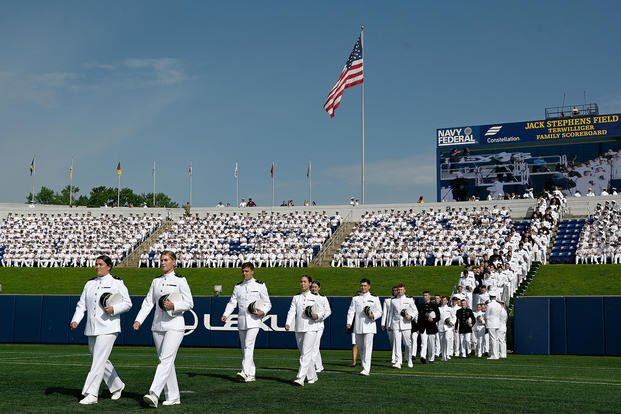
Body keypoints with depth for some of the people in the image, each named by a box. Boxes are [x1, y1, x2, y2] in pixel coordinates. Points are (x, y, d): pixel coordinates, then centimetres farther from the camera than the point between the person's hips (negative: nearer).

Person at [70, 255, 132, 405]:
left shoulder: (117, 283, 0)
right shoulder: (90, 284, 15)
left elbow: (127, 303, -1)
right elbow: (82, 304, 13)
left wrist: (114, 309, -18)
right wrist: (75, 320, -2)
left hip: (108, 328, -6)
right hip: (91, 329, 6)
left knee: (99, 360, -13)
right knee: (101, 361, 13)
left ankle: (91, 394, -14)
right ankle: (117, 386, 32)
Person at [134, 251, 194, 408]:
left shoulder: (180, 280, -1)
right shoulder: (156, 281, 14)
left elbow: (189, 303, -3)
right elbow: (148, 302, 10)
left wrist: (174, 306, -19)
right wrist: (139, 320, -2)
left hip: (175, 326, -6)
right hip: (158, 326, 6)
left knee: (166, 359, -16)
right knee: (165, 361, 8)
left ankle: (154, 394, -26)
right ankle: (173, 397, 15)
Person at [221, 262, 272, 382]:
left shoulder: (260, 285, 4)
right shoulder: (238, 286, 14)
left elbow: (267, 303, 6)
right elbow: (232, 302, 10)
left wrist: (263, 311, -14)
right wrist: (225, 314, -6)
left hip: (254, 320, -5)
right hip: (241, 320, 5)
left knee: (248, 345, -18)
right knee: (244, 348, 8)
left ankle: (246, 372, -26)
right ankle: (251, 374, 15)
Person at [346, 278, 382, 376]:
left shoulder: (374, 299, 9)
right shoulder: (355, 299, 14)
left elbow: (379, 312, 7)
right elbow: (351, 311, 6)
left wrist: (373, 316, -15)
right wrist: (349, 322, -9)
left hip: (369, 325, -3)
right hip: (358, 327, 3)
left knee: (367, 348, -11)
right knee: (360, 348, 8)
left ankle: (366, 369, -14)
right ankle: (365, 366, 20)